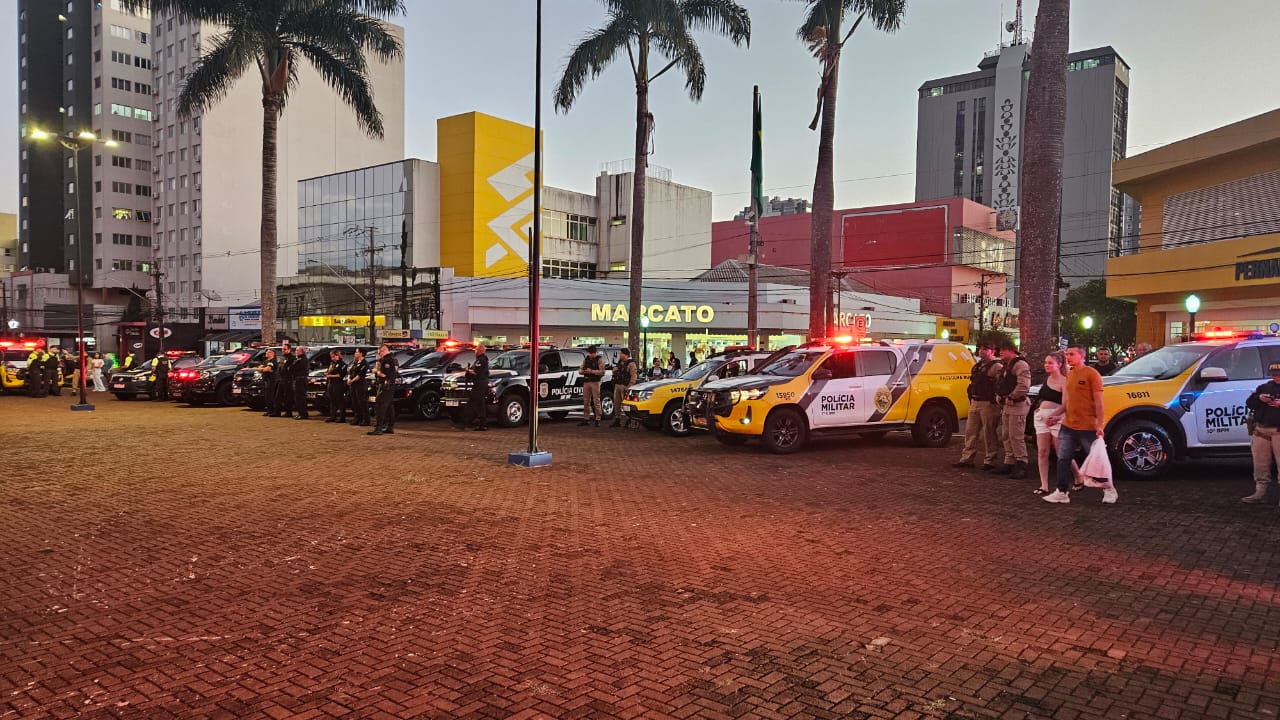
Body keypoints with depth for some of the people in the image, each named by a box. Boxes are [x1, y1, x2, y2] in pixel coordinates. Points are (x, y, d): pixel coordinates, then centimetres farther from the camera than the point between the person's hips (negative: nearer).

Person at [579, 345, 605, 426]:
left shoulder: (599, 360, -1)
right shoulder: (585, 359, 15)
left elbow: (602, 372, -11)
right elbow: (580, 370, 17)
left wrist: (592, 371, -17)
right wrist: (583, 371, -6)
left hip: (595, 382, -5)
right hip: (586, 382, 5)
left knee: (596, 401, -5)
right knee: (586, 401, 7)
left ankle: (597, 420, -3)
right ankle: (585, 419, 13)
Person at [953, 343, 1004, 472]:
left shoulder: (997, 367, -10)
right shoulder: (977, 366, 17)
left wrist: (995, 400, -18)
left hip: (988, 404, -9)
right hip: (974, 403, 9)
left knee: (989, 434, -2)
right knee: (970, 432, 11)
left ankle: (989, 462, 4)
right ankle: (966, 458, 17)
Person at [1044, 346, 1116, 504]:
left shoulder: (1091, 374, -11)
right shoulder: (1069, 374, 12)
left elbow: (1098, 402, -13)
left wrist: (1100, 425, -17)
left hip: (1087, 427, -7)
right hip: (1067, 426, 7)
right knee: (1063, 459, 5)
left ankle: (1109, 490, 22)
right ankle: (1062, 492, 11)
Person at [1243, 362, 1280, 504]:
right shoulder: (1263, 387, 15)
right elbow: (1249, 404, 11)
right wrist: (1259, 398, -8)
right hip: (1261, 430, 5)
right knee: (1260, 463, 8)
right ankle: (1260, 492, 15)